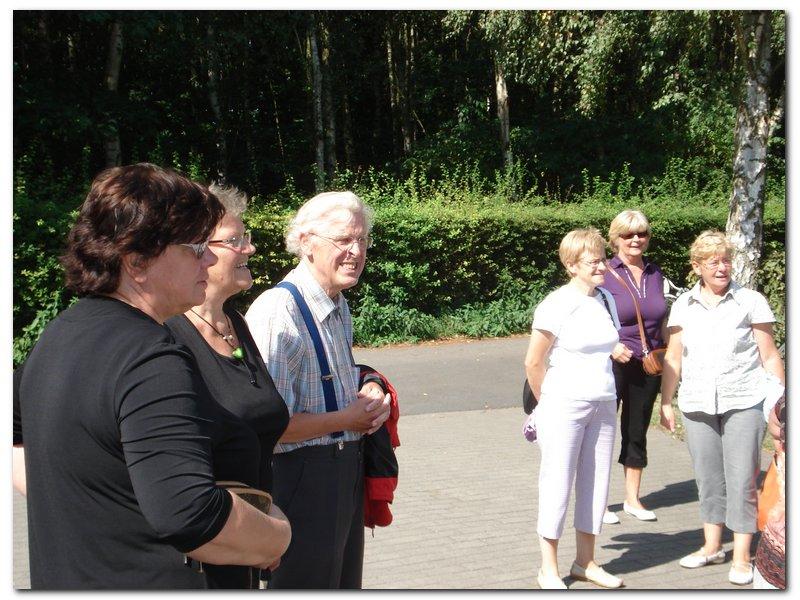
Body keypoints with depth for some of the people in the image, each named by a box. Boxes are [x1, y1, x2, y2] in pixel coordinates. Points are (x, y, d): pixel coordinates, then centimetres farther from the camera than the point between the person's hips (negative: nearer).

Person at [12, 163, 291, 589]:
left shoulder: (58, 334, 5)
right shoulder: (151, 362, -25)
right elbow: (191, 514, -34)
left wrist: (71, 500, 13)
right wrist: (276, 537, -18)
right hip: (146, 584, -9)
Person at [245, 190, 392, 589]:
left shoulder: (339, 308, 9)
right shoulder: (277, 312, -22)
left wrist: (368, 395, 3)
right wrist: (348, 419, -13)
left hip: (346, 473, 10)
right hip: (301, 477, -10)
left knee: (344, 584, 19)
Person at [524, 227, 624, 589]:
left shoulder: (606, 301, 8)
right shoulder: (558, 305, -13)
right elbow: (534, 363, -8)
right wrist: (549, 403, 1)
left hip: (603, 406, 6)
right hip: (565, 408, -6)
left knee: (595, 485, 12)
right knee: (558, 486, 1)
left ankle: (585, 562, 26)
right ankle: (548, 571, 13)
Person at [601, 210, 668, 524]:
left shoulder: (655, 273, 9)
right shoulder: (605, 273, -8)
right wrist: (612, 347, -21)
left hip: (648, 367, 5)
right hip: (612, 365, -5)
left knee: (637, 432, 14)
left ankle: (632, 498, 25)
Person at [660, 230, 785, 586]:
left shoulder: (750, 302, 0)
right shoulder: (683, 305, 8)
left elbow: (770, 357, 2)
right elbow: (673, 358, 11)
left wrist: (780, 401, -1)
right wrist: (666, 403, 9)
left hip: (743, 403, -3)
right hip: (697, 405, 3)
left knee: (741, 480, -3)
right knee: (708, 478, 11)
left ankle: (742, 557, 5)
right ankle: (712, 547, 24)